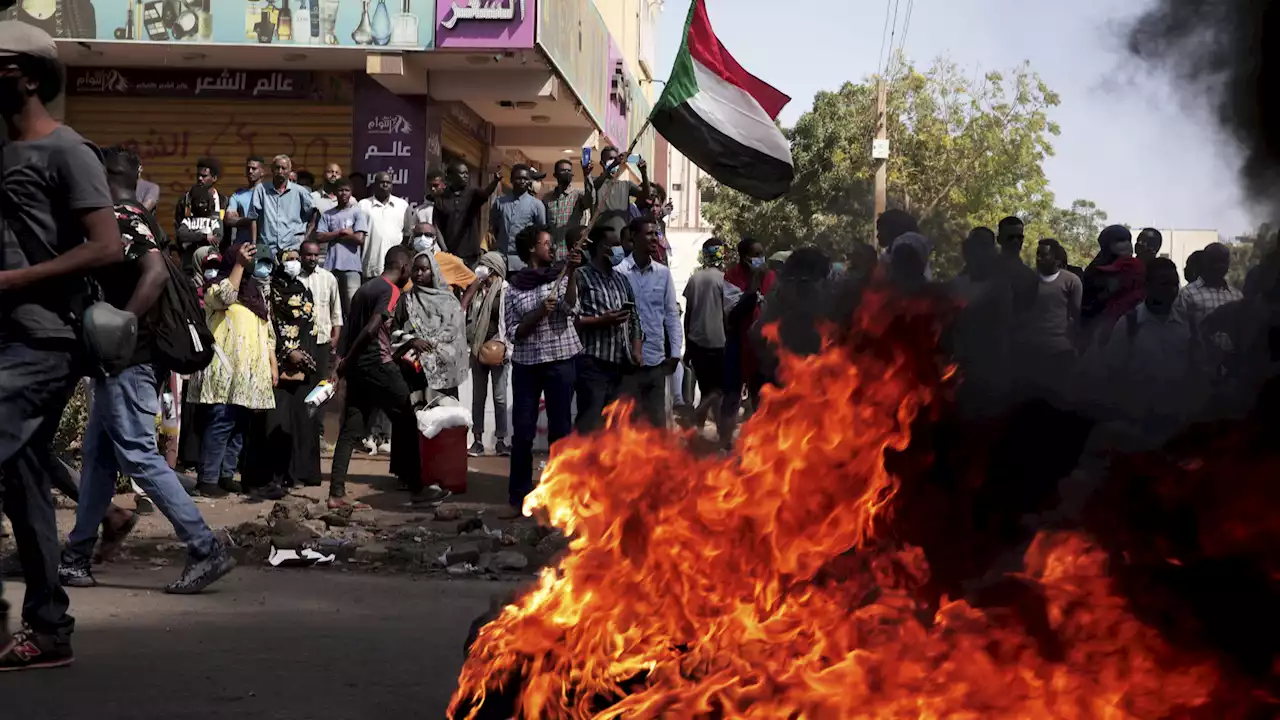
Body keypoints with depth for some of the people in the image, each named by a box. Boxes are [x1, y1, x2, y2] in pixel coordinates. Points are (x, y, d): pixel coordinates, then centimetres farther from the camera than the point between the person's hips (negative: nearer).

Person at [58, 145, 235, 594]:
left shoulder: (122, 219, -12)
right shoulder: (138, 218, 18)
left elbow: (156, 272, -28)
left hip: (126, 359, -10)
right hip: (123, 360, 10)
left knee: (140, 457, -9)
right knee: (98, 456, 13)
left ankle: (207, 551, -8)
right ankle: (76, 558, 20)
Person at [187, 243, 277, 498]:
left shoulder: (258, 292, 20)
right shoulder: (216, 287, 1)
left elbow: (268, 332, 21)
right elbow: (225, 297, -24)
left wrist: (273, 364, 15)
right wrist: (240, 264, -20)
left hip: (252, 372, 7)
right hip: (225, 372, -7)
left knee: (240, 425, 8)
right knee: (221, 424, -12)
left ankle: (226, 474, 15)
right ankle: (208, 479, -8)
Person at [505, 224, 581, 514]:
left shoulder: (561, 278, 5)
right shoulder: (515, 287, 5)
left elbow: (570, 309, -13)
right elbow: (513, 333, 1)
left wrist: (571, 271, -20)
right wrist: (539, 313, -13)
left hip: (561, 361, 0)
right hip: (525, 364, 0)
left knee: (560, 430, 2)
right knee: (522, 432, 1)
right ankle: (519, 498, 8)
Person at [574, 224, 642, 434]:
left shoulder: (622, 279, 20)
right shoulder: (581, 277, -2)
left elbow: (634, 318, 20)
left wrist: (637, 349, 6)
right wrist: (603, 320, -17)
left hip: (621, 365, 7)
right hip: (592, 364, -7)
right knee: (589, 425, -12)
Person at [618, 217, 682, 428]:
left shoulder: (663, 273, 6)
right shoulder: (619, 272, -6)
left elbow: (671, 313, 10)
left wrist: (675, 351, 3)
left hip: (657, 359, 4)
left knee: (657, 418, 11)